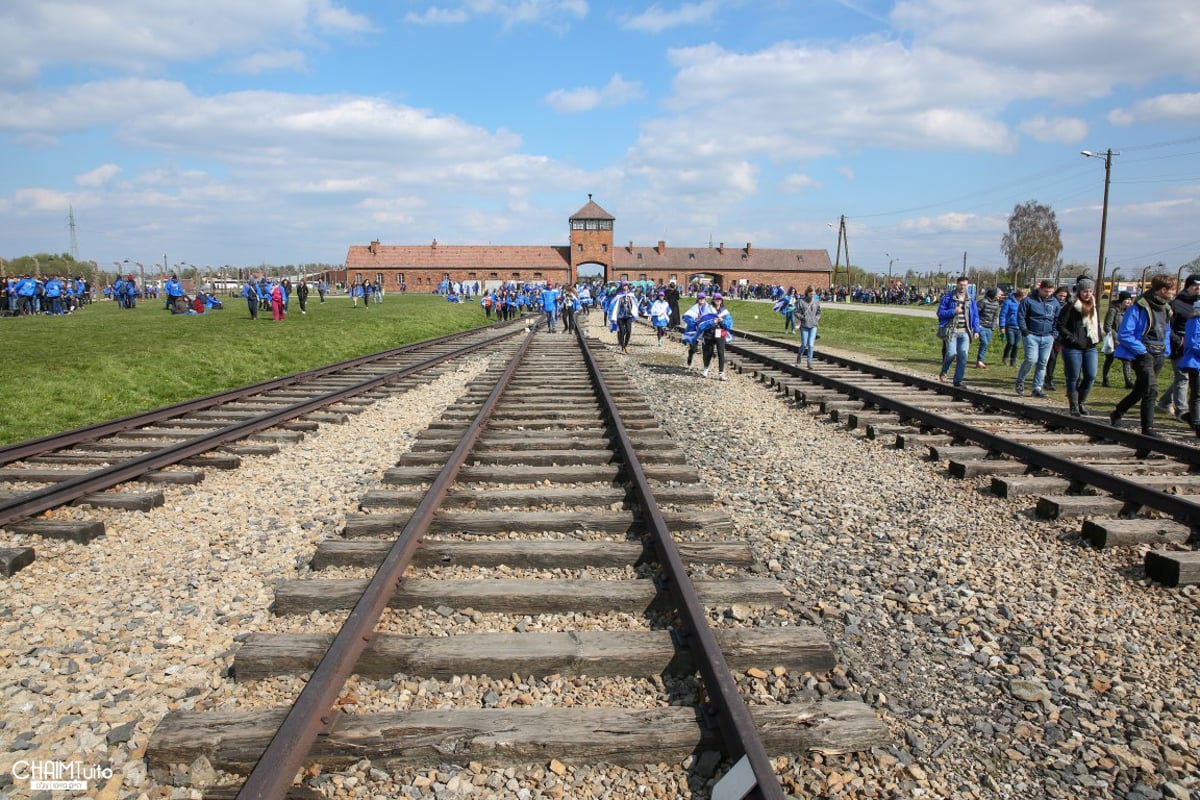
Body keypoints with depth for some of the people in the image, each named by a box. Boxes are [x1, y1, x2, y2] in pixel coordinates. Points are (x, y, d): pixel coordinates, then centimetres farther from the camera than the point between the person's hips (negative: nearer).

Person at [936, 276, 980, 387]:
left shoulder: (970, 299, 12)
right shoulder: (948, 297, 0)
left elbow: (975, 315, 15)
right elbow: (940, 313, -2)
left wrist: (976, 330, 5)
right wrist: (953, 311, -16)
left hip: (965, 332, 3)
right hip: (951, 330, -3)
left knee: (963, 356, -4)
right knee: (952, 353, -15)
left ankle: (958, 380, 5)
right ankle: (943, 372, 14)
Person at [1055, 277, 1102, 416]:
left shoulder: (1094, 307, 12)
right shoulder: (1070, 306, -8)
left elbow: (1097, 325, 25)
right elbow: (1059, 325, -9)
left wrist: (1097, 337, 8)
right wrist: (1072, 338, -17)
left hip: (1090, 347, 5)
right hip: (1072, 348, -5)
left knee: (1091, 376, 1)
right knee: (1074, 377, 1)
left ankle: (1081, 402, 21)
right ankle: (1073, 406, 10)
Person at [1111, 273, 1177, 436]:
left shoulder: (1165, 308, 13)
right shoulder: (1139, 308, -14)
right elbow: (1124, 334, -15)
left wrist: (1166, 351, 12)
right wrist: (1142, 351, -17)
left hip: (1159, 357, 9)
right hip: (1143, 355, -9)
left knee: (1140, 390, 16)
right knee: (1151, 390, -15)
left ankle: (1117, 414, 33)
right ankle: (1148, 428, -10)